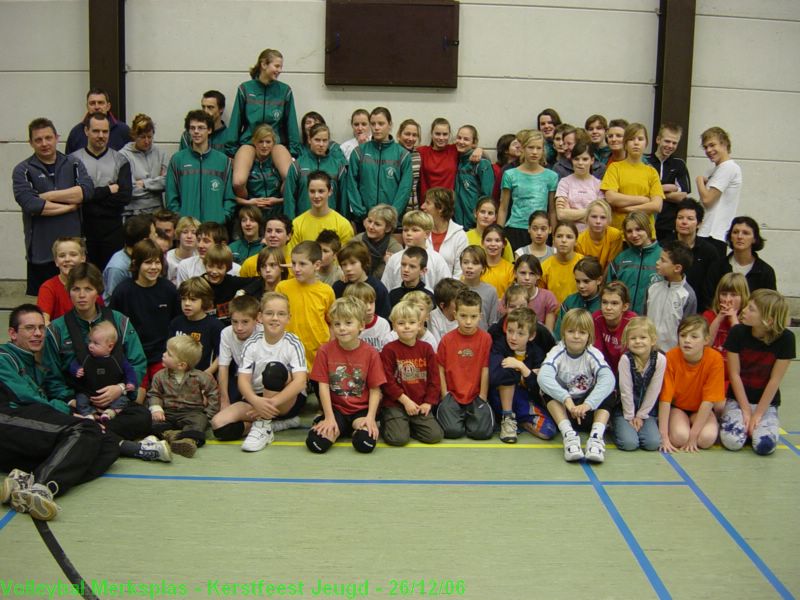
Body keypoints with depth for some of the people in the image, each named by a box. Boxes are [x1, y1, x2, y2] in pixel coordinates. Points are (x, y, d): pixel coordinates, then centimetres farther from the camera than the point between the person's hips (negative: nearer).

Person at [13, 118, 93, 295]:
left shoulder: (73, 164, 9)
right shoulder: (23, 171, 1)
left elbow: (87, 190, -9)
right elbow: (30, 204, -15)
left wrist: (48, 196, -11)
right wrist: (70, 206, -8)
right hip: (41, 252, -2)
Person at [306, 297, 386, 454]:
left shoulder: (371, 353, -5)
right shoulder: (325, 351, -3)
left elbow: (375, 389, -3)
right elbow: (323, 386, -5)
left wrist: (370, 418, -16)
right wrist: (329, 418, -13)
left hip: (361, 411, -1)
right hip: (335, 409, 1)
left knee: (366, 443, -30)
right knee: (316, 443, -25)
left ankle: (358, 427, 6)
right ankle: (338, 428, 8)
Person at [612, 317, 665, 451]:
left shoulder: (660, 359, -13)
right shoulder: (625, 359, -18)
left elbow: (653, 391, -7)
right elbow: (625, 390, -13)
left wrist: (641, 416, -5)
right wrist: (630, 417, -8)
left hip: (647, 410, 2)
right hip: (625, 409, -2)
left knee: (653, 443, -18)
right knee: (629, 443, -21)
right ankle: (618, 426, 11)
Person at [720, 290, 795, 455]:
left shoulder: (785, 338, -16)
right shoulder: (737, 332, -13)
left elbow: (775, 380, -12)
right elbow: (734, 374, -9)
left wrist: (758, 414, -11)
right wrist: (746, 410, -10)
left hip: (766, 401, 0)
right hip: (738, 397, 1)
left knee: (765, 445, -25)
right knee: (732, 441, -23)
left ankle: (756, 425, 8)